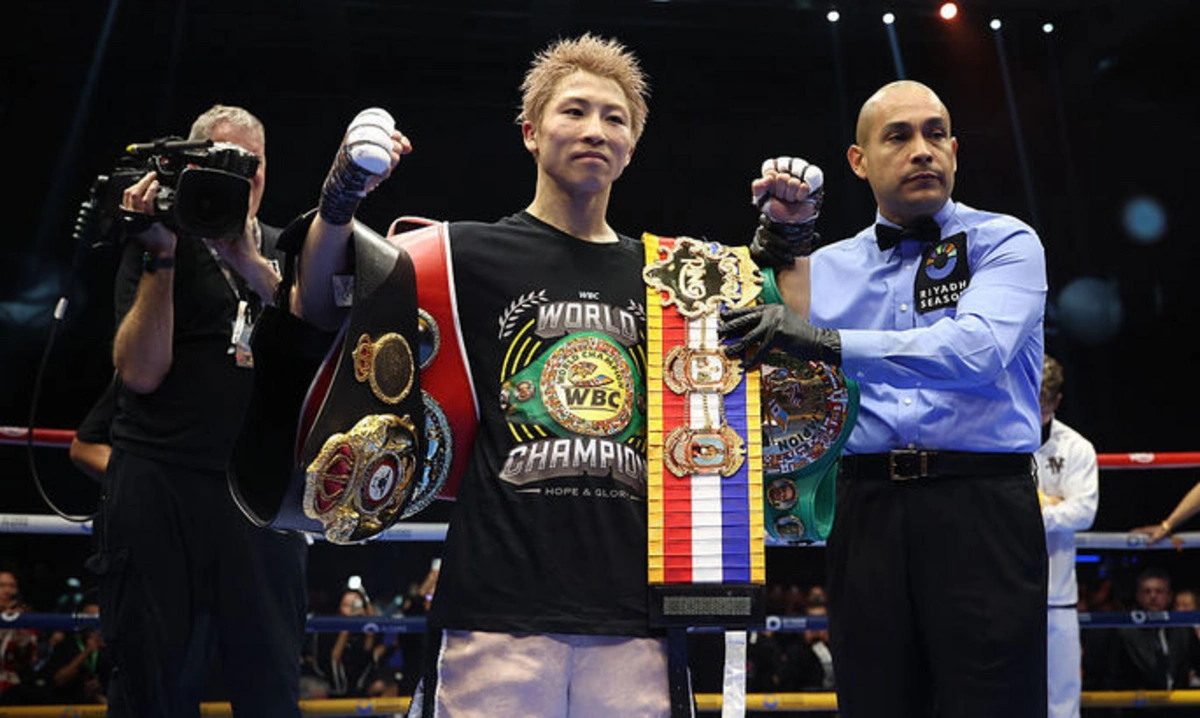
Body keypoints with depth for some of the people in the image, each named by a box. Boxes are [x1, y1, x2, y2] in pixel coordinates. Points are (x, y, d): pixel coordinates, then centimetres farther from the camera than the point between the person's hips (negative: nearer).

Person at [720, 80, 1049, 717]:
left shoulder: (1005, 242, 5)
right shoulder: (829, 266, 15)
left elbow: (977, 349, -16)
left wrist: (828, 342, -24)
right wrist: (778, 239, 5)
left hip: (981, 508, -3)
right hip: (867, 513, 3)